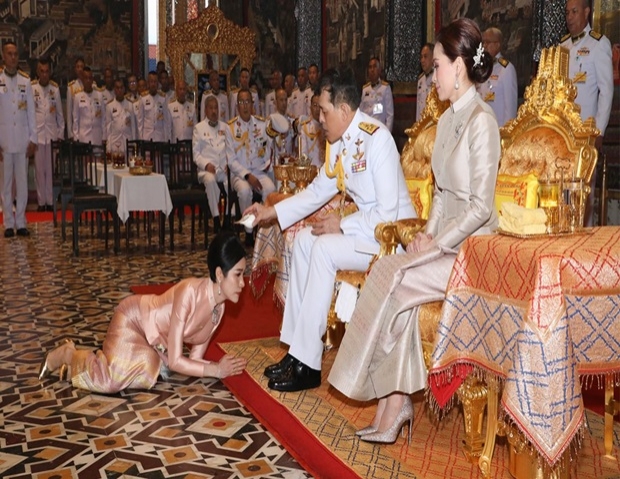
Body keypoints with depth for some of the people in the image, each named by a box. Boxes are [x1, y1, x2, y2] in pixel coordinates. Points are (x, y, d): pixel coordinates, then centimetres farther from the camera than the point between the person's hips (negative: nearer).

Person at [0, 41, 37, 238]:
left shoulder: (25, 81, 6)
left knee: (22, 181, 4)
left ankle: (21, 223, 11)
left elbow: (31, 111, 8)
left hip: (23, 139, 2)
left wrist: (33, 139, 4)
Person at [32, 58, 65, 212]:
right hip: (37, 133, -1)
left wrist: (61, 132, 9)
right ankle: (41, 201, 9)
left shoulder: (55, 88, 8)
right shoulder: (31, 88, 1)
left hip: (52, 132, 1)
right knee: (39, 169, 2)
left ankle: (50, 201, 8)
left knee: (51, 169, 1)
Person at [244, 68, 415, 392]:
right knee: (304, 240, 2)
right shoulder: (340, 141, 3)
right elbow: (317, 191, 15)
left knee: (324, 249, -23)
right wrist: (271, 212, 9)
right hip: (367, 225, 9)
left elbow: (388, 213, -25)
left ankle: (307, 364, -16)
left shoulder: (376, 138, -22)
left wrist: (343, 225, -17)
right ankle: (297, 347, 4)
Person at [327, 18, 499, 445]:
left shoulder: (481, 121, -14)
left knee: (392, 276, -21)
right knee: (392, 277, -16)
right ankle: (397, 402, -14)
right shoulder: (447, 120, 14)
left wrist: (437, 244, -16)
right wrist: (429, 234, 3)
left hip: (471, 249, -7)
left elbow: (480, 206, -19)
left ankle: (393, 403, -6)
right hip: (445, 241, 7)